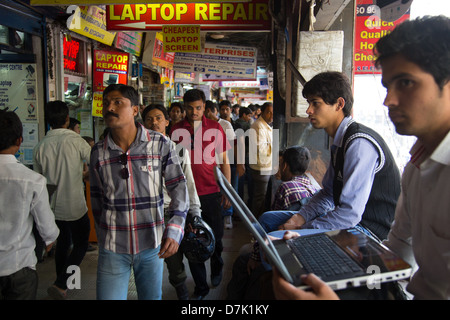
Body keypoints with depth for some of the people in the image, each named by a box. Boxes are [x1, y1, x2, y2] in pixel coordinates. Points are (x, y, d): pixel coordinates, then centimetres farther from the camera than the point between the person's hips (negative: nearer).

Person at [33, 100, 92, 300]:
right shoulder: (75, 140, -16)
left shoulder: (40, 147, -3)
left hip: (54, 206, 5)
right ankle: (60, 285, -2)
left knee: (63, 243, 21)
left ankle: (62, 283, 34)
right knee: (80, 245, 9)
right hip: (75, 205, -5)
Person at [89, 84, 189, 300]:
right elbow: (96, 199, 10)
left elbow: (178, 187, -5)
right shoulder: (98, 151, 1)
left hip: (152, 244, -1)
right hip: (112, 248, 1)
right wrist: (102, 239, 15)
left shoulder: (160, 145, -7)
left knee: (152, 296, 16)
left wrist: (174, 230, -16)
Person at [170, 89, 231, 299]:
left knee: (216, 237, 11)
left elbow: (224, 161, 6)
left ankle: (217, 268, 43)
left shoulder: (215, 128, 2)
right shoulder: (176, 130, 2)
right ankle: (200, 286, 23)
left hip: (211, 193, 0)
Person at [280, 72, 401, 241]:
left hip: (370, 230, -9)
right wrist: (301, 217, -2)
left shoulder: (359, 144, -23)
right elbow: (328, 193, 15)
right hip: (349, 220, 9)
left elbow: (349, 214, -26)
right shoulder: (340, 140, 9)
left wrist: (302, 229, -19)